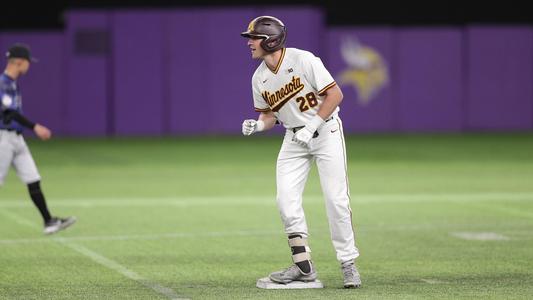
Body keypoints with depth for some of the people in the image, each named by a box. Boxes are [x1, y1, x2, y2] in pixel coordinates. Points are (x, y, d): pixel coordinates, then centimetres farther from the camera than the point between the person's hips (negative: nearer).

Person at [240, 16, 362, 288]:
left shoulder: (303, 60, -18)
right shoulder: (259, 78, 0)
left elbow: (335, 94, -17)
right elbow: (269, 115, 11)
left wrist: (313, 125, -22)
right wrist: (257, 125, -12)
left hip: (325, 131, -5)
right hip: (294, 138, 5)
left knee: (336, 199, -8)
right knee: (286, 201, -6)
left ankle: (348, 264, 4)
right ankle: (304, 267, 3)